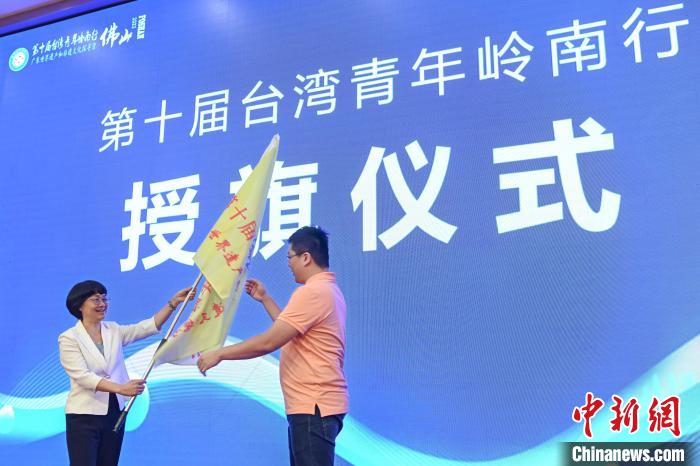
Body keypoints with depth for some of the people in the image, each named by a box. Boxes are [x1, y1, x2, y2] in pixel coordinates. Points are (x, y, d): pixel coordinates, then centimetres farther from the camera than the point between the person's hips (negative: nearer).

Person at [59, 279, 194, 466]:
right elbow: (82, 376, -19)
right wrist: (121, 388, -31)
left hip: (115, 413, 5)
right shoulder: (69, 338, -8)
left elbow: (149, 326, -3)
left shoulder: (114, 330, 8)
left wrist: (173, 302, -14)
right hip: (84, 415, -5)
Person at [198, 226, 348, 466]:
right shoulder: (327, 289, 17)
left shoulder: (313, 292, -18)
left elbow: (269, 342, -20)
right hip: (313, 404, 11)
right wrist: (265, 299, 25)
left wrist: (219, 353, -11)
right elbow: (288, 329, 25)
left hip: (314, 406, -11)